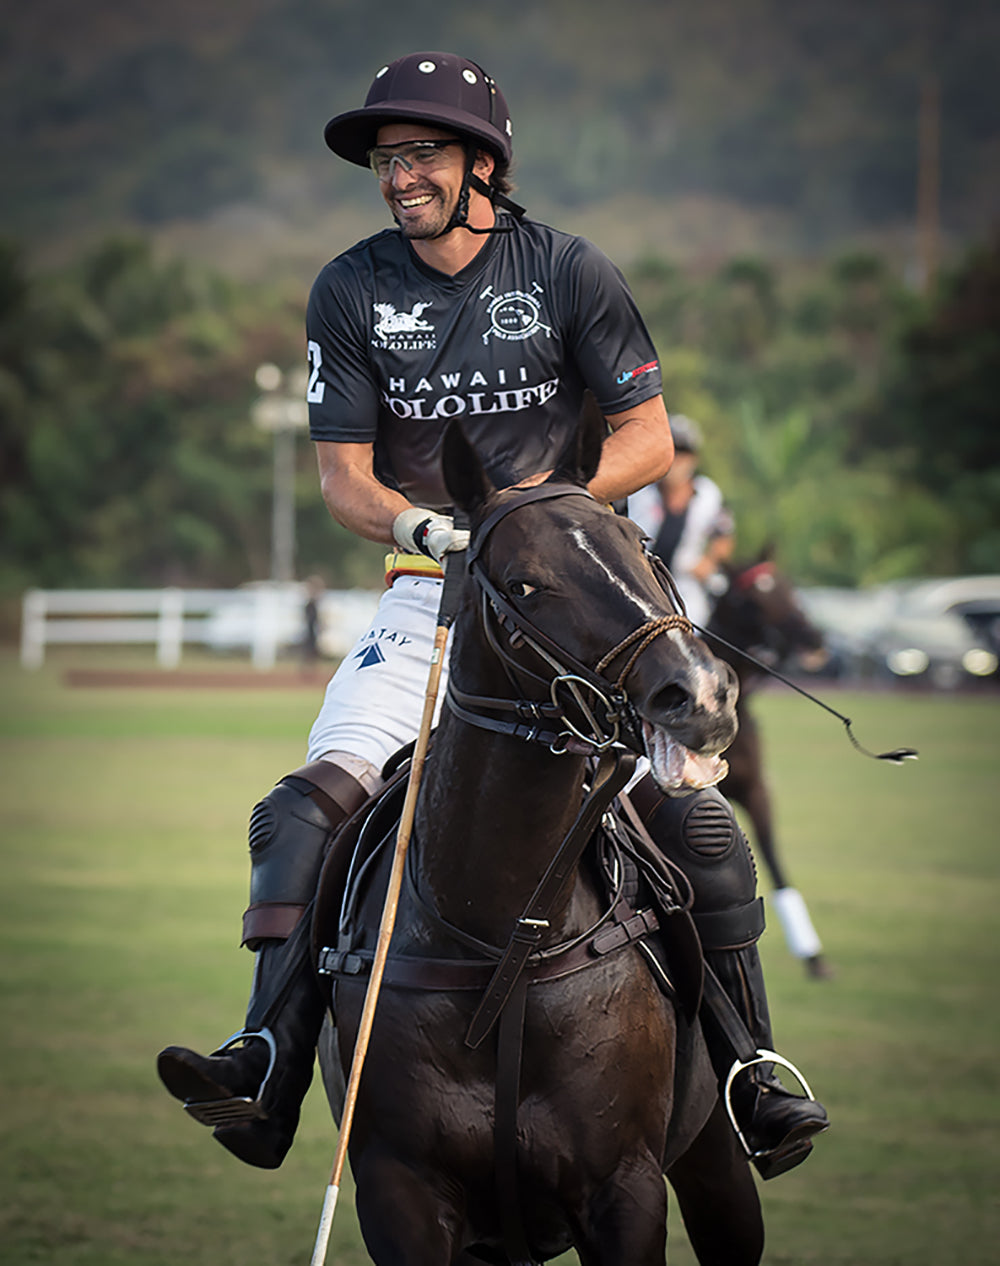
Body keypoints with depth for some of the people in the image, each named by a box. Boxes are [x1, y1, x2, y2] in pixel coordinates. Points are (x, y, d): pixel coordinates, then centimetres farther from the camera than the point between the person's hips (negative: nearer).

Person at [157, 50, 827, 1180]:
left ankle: (752, 1075, -4)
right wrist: (421, 523, -20)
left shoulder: (568, 272, -3)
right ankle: (269, 1065, -22)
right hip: (428, 590, 1)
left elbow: (647, 437, -1)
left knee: (697, 816, -14)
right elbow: (343, 476, 1)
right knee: (305, 806, -18)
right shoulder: (351, 291, 1)